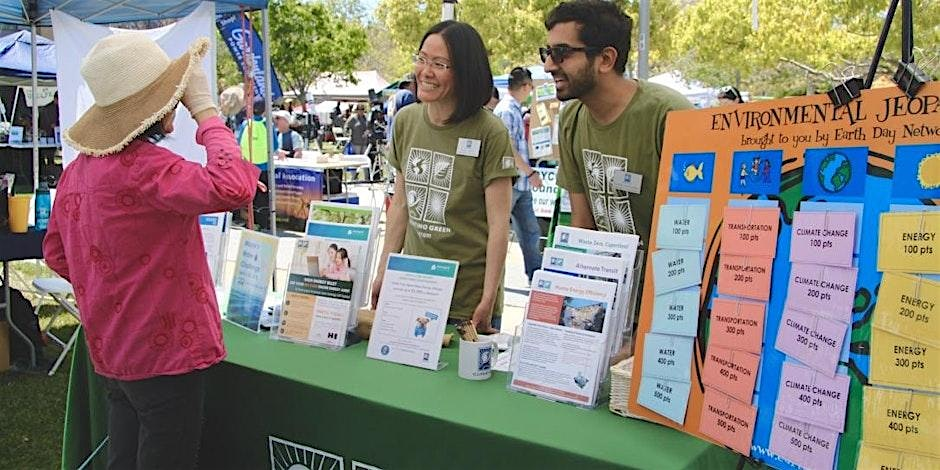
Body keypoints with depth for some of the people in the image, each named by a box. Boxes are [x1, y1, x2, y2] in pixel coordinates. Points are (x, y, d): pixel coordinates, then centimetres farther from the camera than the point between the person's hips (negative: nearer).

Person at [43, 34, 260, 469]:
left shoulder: (79, 168, 5)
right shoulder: (144, 166, -24)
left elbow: (55, 253, 15)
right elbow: (233, 188, -38)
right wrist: (206, 110, -25)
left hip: (110, 352, 9)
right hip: (165, 353, -9)